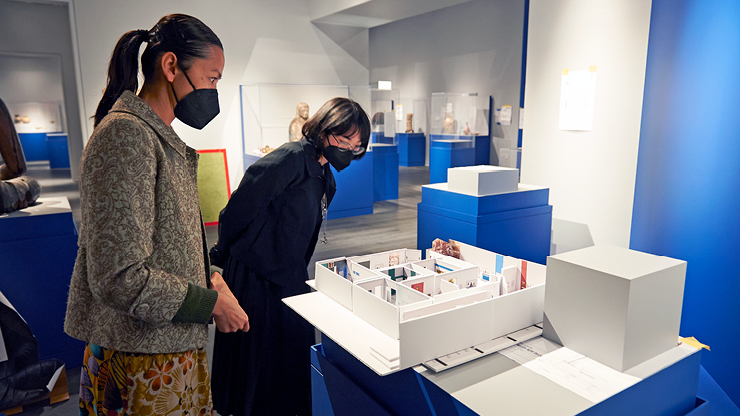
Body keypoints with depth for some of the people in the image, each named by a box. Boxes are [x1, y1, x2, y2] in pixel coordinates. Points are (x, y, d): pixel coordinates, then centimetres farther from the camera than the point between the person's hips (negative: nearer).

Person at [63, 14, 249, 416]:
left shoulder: (161, 138, 12)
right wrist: (212, 303, -14)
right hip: (143, 365, -9)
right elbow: (121, 279, -25)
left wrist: (207, 278, 3)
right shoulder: (126, 135, -19)